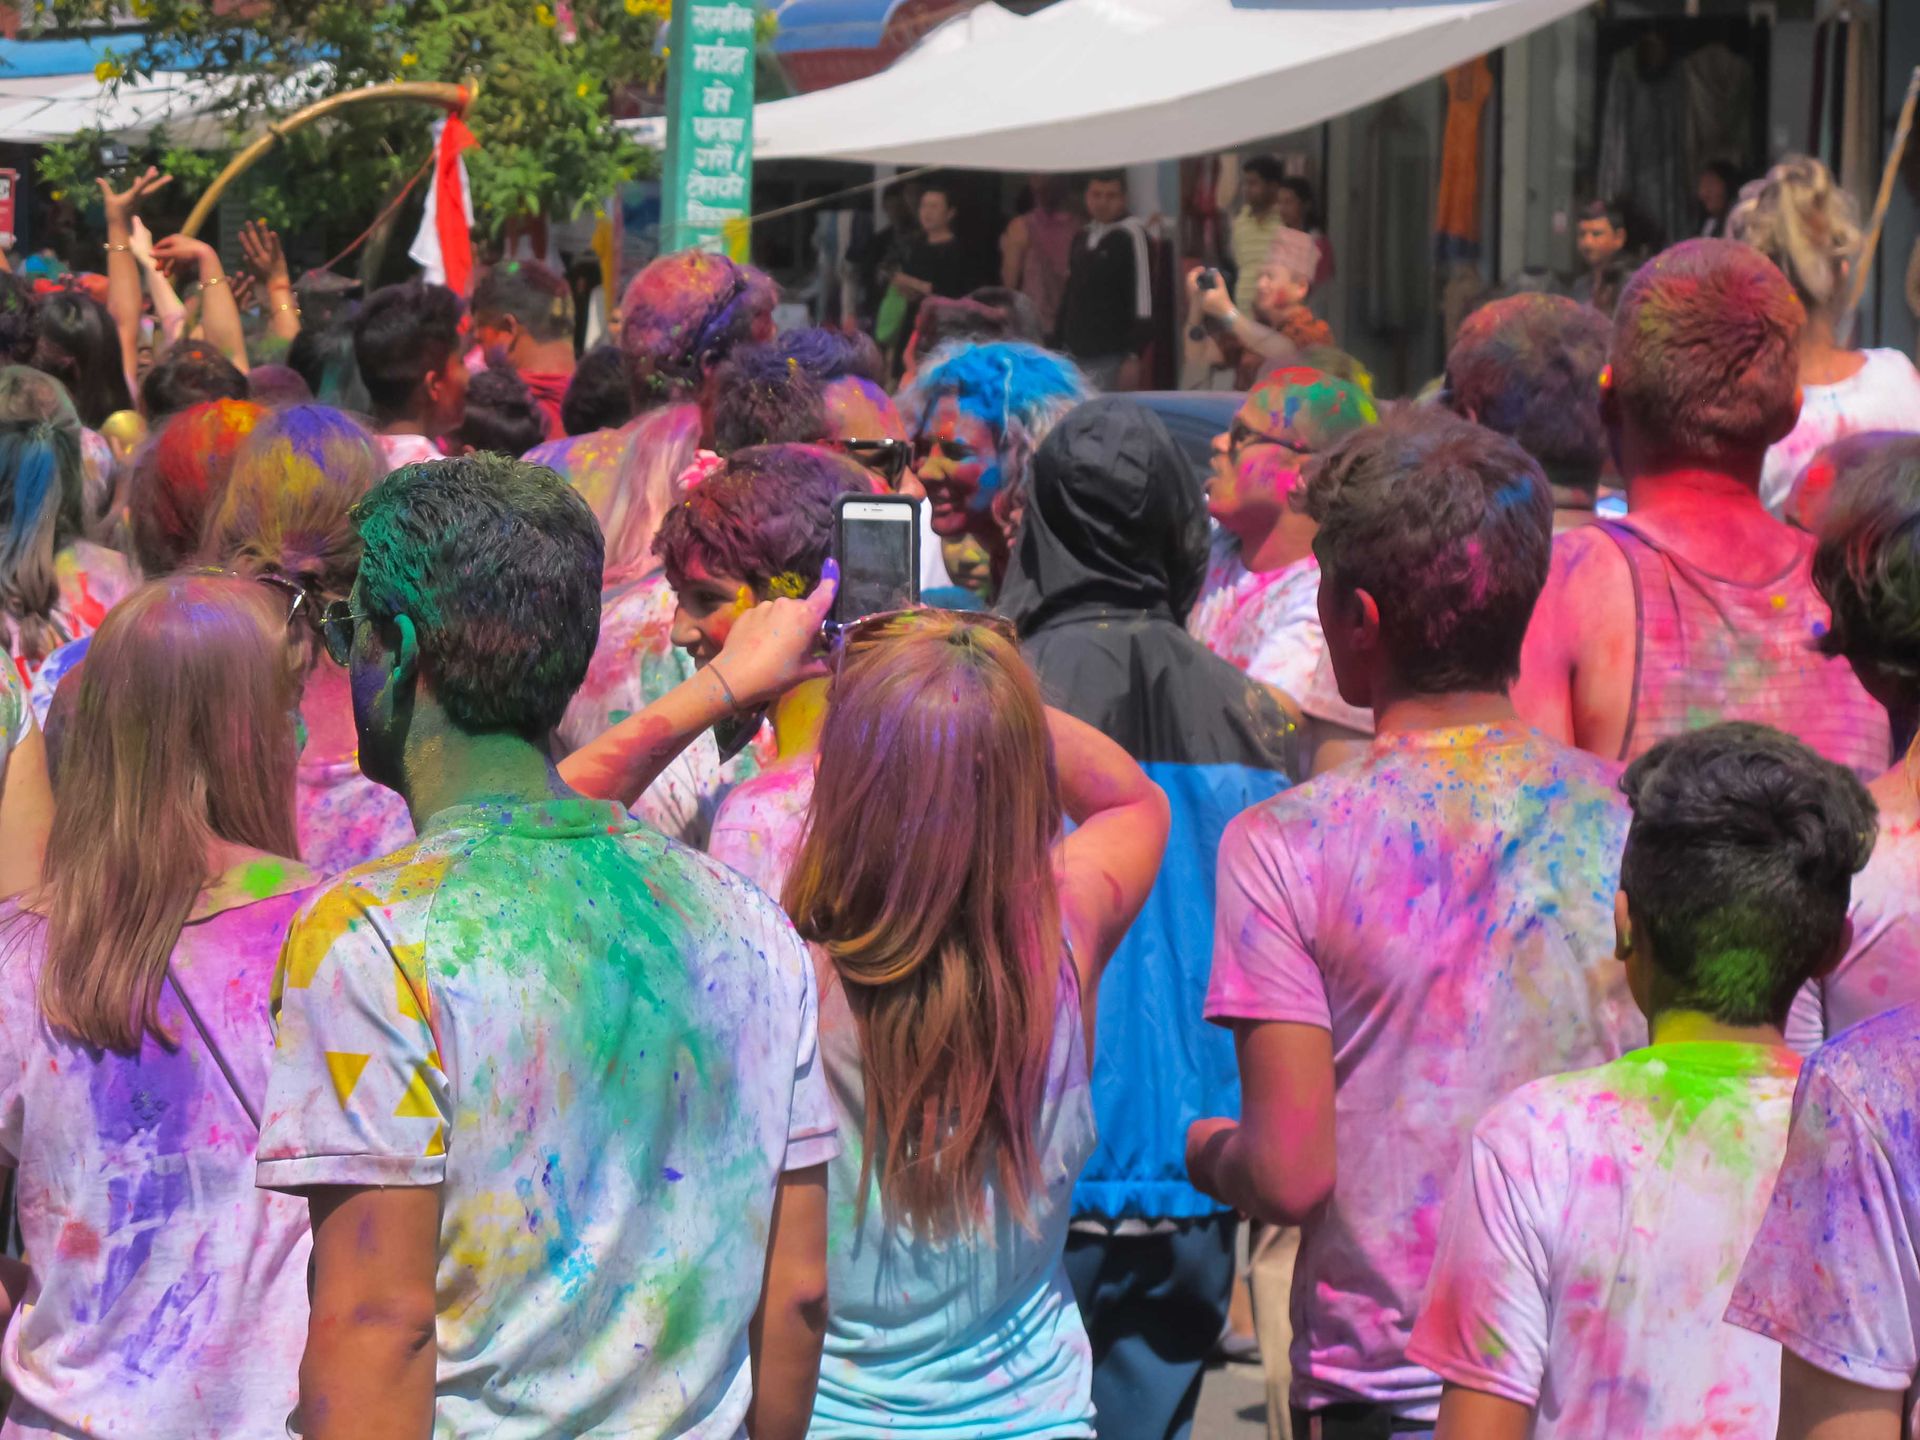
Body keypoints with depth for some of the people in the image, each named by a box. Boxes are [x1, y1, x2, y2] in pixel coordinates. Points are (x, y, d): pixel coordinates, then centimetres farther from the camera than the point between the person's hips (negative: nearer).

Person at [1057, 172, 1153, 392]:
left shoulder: (1131, 235, -10)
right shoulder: (1082, 238, 14)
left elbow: (1143, 298, -15)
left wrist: (1132, 357, -19)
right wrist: (1061, 348, 18)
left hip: (1110, 359, -7)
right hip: (1074, 357, 7)